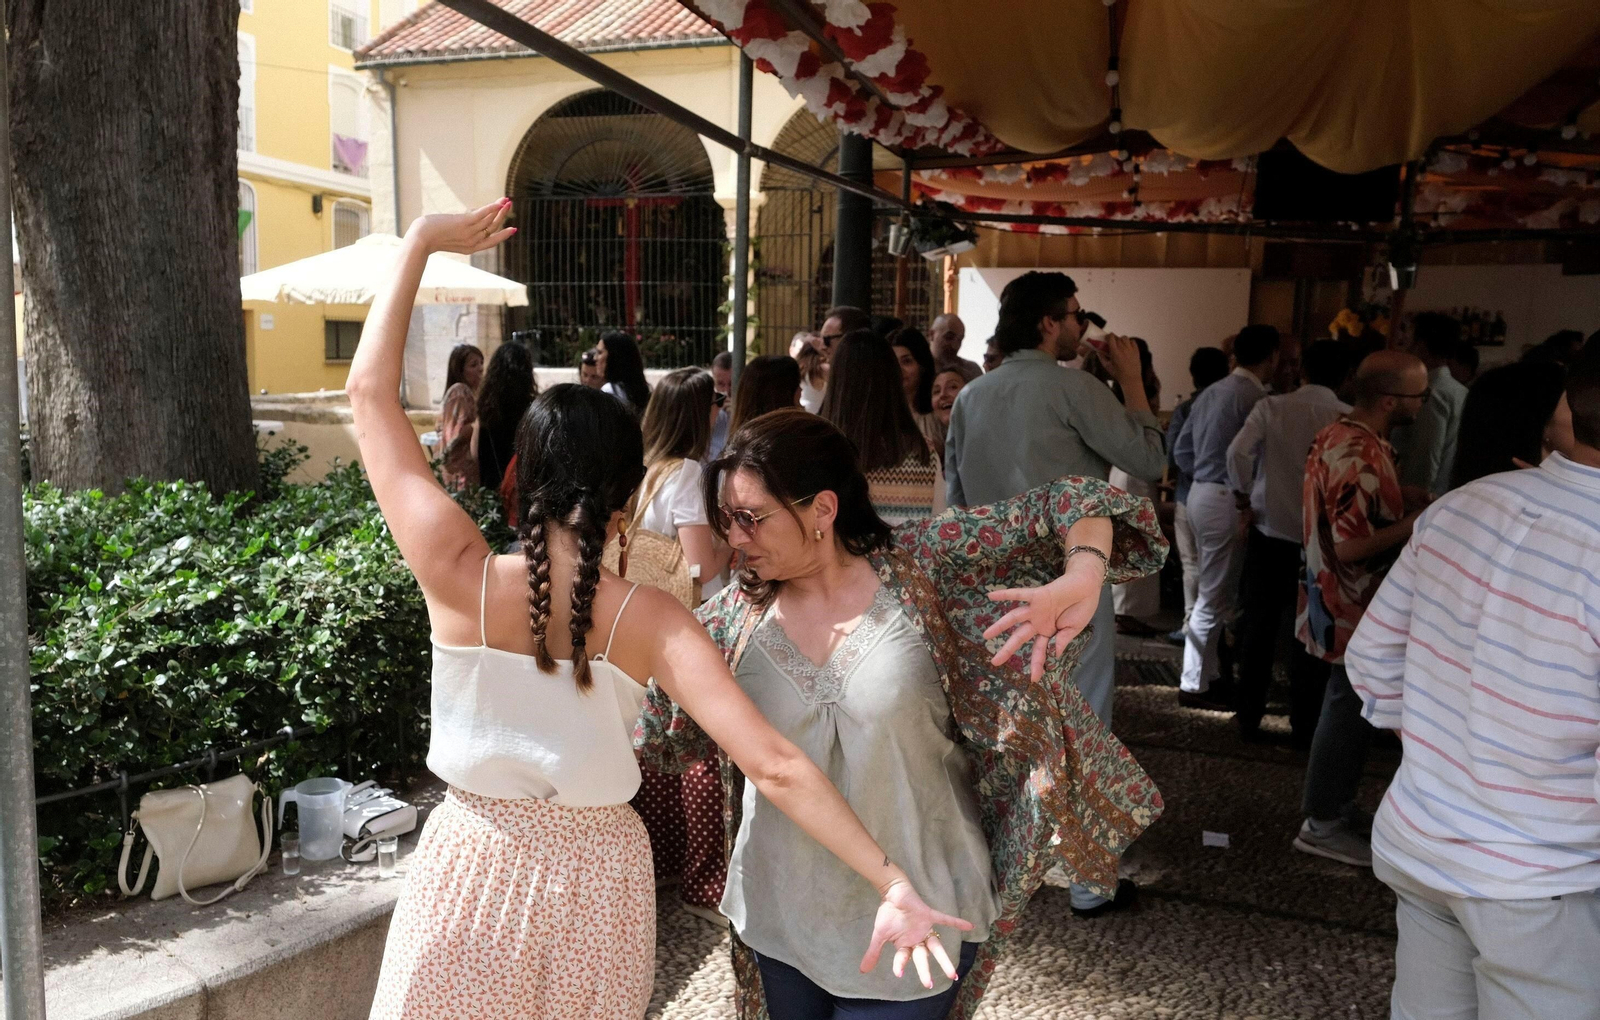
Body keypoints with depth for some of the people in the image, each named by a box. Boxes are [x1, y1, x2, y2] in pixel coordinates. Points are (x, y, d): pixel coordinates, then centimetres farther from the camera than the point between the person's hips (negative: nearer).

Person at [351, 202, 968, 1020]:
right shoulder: (651, 621, -15)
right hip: (599, 882, 2)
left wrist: (421, 242, -3)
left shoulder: (462, 575, -17)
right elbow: (775, 766, -23)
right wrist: (891, 883, -18)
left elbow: (370, 390, -8)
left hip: (475, 871, -1)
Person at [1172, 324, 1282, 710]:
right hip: (1226, 501, -9)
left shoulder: (1212, 391, 12)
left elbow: (1181, 450, 14)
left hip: (1201, 493, 9)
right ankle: (1194, 685, 3)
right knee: (1215, 597, -2)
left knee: (1214, 591, 16)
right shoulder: (1256, 397, -14)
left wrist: (1204, 476, 15)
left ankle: (1210, 673, 24)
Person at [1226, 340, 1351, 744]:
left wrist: (1246, 496, -2)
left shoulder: (1271, 407, -4)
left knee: (1258, 626, 11)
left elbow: (1238, 452, -16)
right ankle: (1304, 725, 18)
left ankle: (1249, 717, 17)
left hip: (1269, 531, 1)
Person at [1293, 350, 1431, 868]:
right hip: (1355, 608, -10)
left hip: (1337, 600, 10)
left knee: (1344, 705, 20)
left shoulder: (1337, 434, 5)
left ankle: (1328, 801, 33)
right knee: (1350, 710, 2)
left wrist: (1399, 503, 11)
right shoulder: (1362, 458, -27)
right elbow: (1351, 547, -30)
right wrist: (1412, 524, -20)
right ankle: (1323, 824, 14)